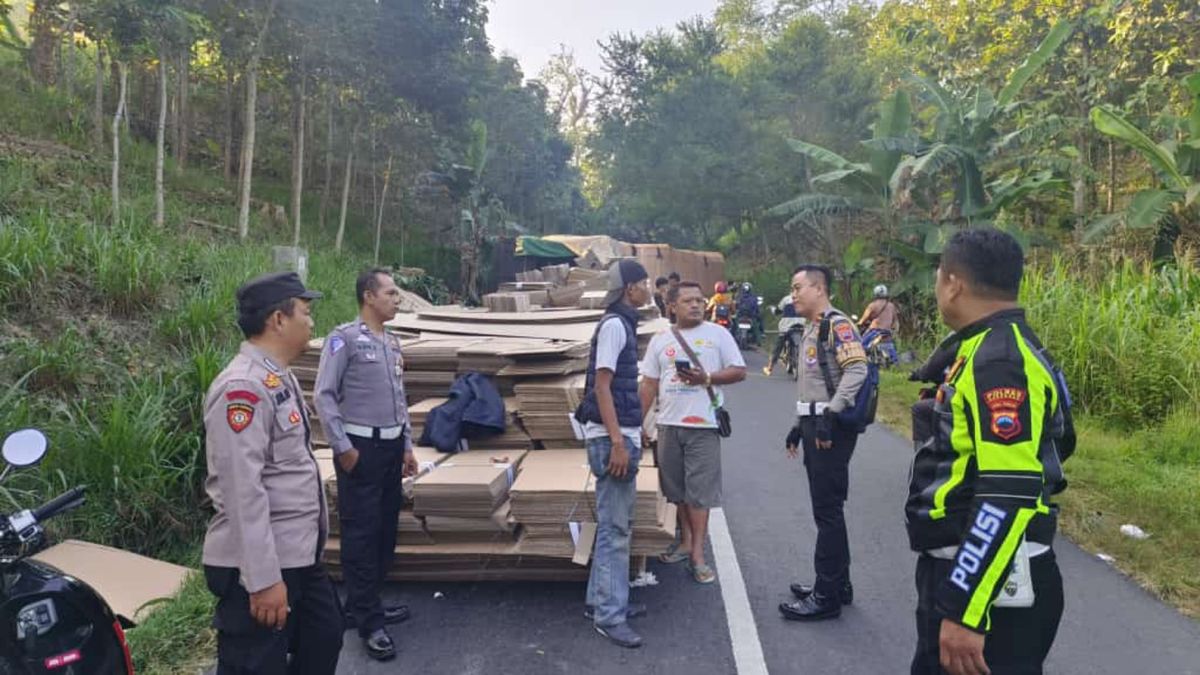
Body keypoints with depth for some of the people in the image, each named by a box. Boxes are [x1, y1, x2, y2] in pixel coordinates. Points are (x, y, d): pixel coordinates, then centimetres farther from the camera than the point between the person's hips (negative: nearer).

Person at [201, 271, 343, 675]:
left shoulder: (279, 378, 11)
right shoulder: (244, 388, -22)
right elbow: (244, 491, -26)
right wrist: (263, 579, -25)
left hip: (299, 554, 10)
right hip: (260, 565, -10)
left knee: (324, 640, 23)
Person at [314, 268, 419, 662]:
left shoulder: (392, 343, 13)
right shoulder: (344, 338, -10)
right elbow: (324, 395, -13)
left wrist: (407, 446, 17)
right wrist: (343, 447, -13)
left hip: (391, 446, 8)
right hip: (361, 447, -8)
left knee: (386, 529, 13)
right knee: (361, 534, -1)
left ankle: (361, 606, 28)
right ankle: (369, 622, 8)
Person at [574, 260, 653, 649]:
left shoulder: (623, 323, 15)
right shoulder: (614, 324, -14)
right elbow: (601, 386, -19)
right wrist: (618, 443, -23)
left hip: (622, 434, 10)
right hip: (612, 437, -10)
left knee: (616, 524, 16)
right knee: (614, 527, -4)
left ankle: (603, 601, 27)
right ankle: (609, 616, 4)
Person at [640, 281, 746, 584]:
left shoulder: (718, 334, 1)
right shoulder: (661, 340, 9)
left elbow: (739, 371, 0)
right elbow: (649, 384, 11)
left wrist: (707, 378, -16)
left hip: (703, 424, -3)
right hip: (669, 423, 3)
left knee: (699, 490, -2)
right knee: (677, 488, 13)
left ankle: (697, 554, 5)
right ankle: (686, 540, 29)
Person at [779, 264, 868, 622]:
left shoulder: (837, 324, -12)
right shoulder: (811, 330, 18)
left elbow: (856, 370, -25)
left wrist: (830, 415, -28)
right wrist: (800, 426, 22)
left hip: (831, 429, -10)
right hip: (815, 427, 10)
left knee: (828, 511, -4)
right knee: (826, 509, 15)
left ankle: (827, 597, 5)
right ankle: (837, 584, 27)